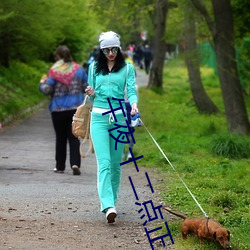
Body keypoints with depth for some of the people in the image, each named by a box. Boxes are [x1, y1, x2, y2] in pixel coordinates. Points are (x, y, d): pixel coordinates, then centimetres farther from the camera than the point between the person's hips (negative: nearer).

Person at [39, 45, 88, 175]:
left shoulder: (54, 71, -9)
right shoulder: (78, 69, 2)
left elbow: (47, 90, -12)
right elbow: (87, 87, 6)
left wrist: (42, 83, 9)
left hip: (58, 109, -2)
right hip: (76, 108, 2)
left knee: (60, 138, 10)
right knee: (74, 137, 4)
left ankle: (60, 166, 16)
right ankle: (75, 163, -14)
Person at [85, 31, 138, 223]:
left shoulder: (127, 68, 6)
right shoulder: (94, 67, 11)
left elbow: (131, 90, -4)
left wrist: (134, 104, -24)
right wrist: (91, 94, -7)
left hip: (119, 117, 0)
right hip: (99, 117, 0)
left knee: (116, 163, 6)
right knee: (104, 162, -13)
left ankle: (112, 200, 22)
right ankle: (108, 206, -23)